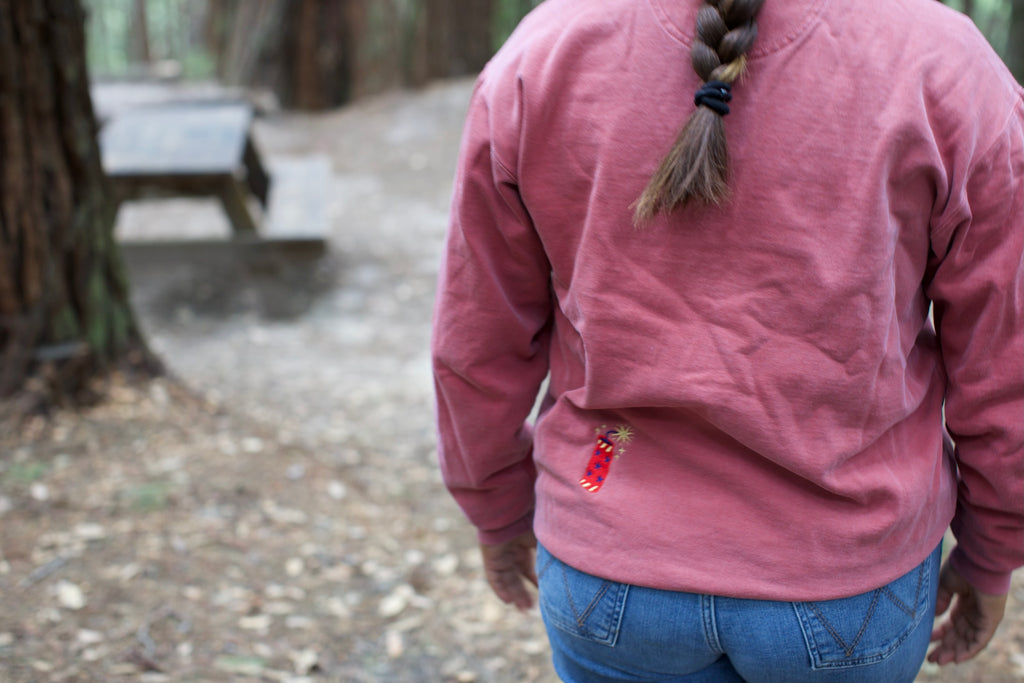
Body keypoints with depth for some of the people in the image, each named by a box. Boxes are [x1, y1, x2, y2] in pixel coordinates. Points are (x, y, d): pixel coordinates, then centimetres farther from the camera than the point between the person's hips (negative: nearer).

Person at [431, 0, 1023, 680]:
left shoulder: (536, 61, -12)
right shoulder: (947, 67, -15)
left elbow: (480, 349, -2)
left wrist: (498, 513, 15)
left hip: (611, 571, 1)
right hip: (845, 579, 0)